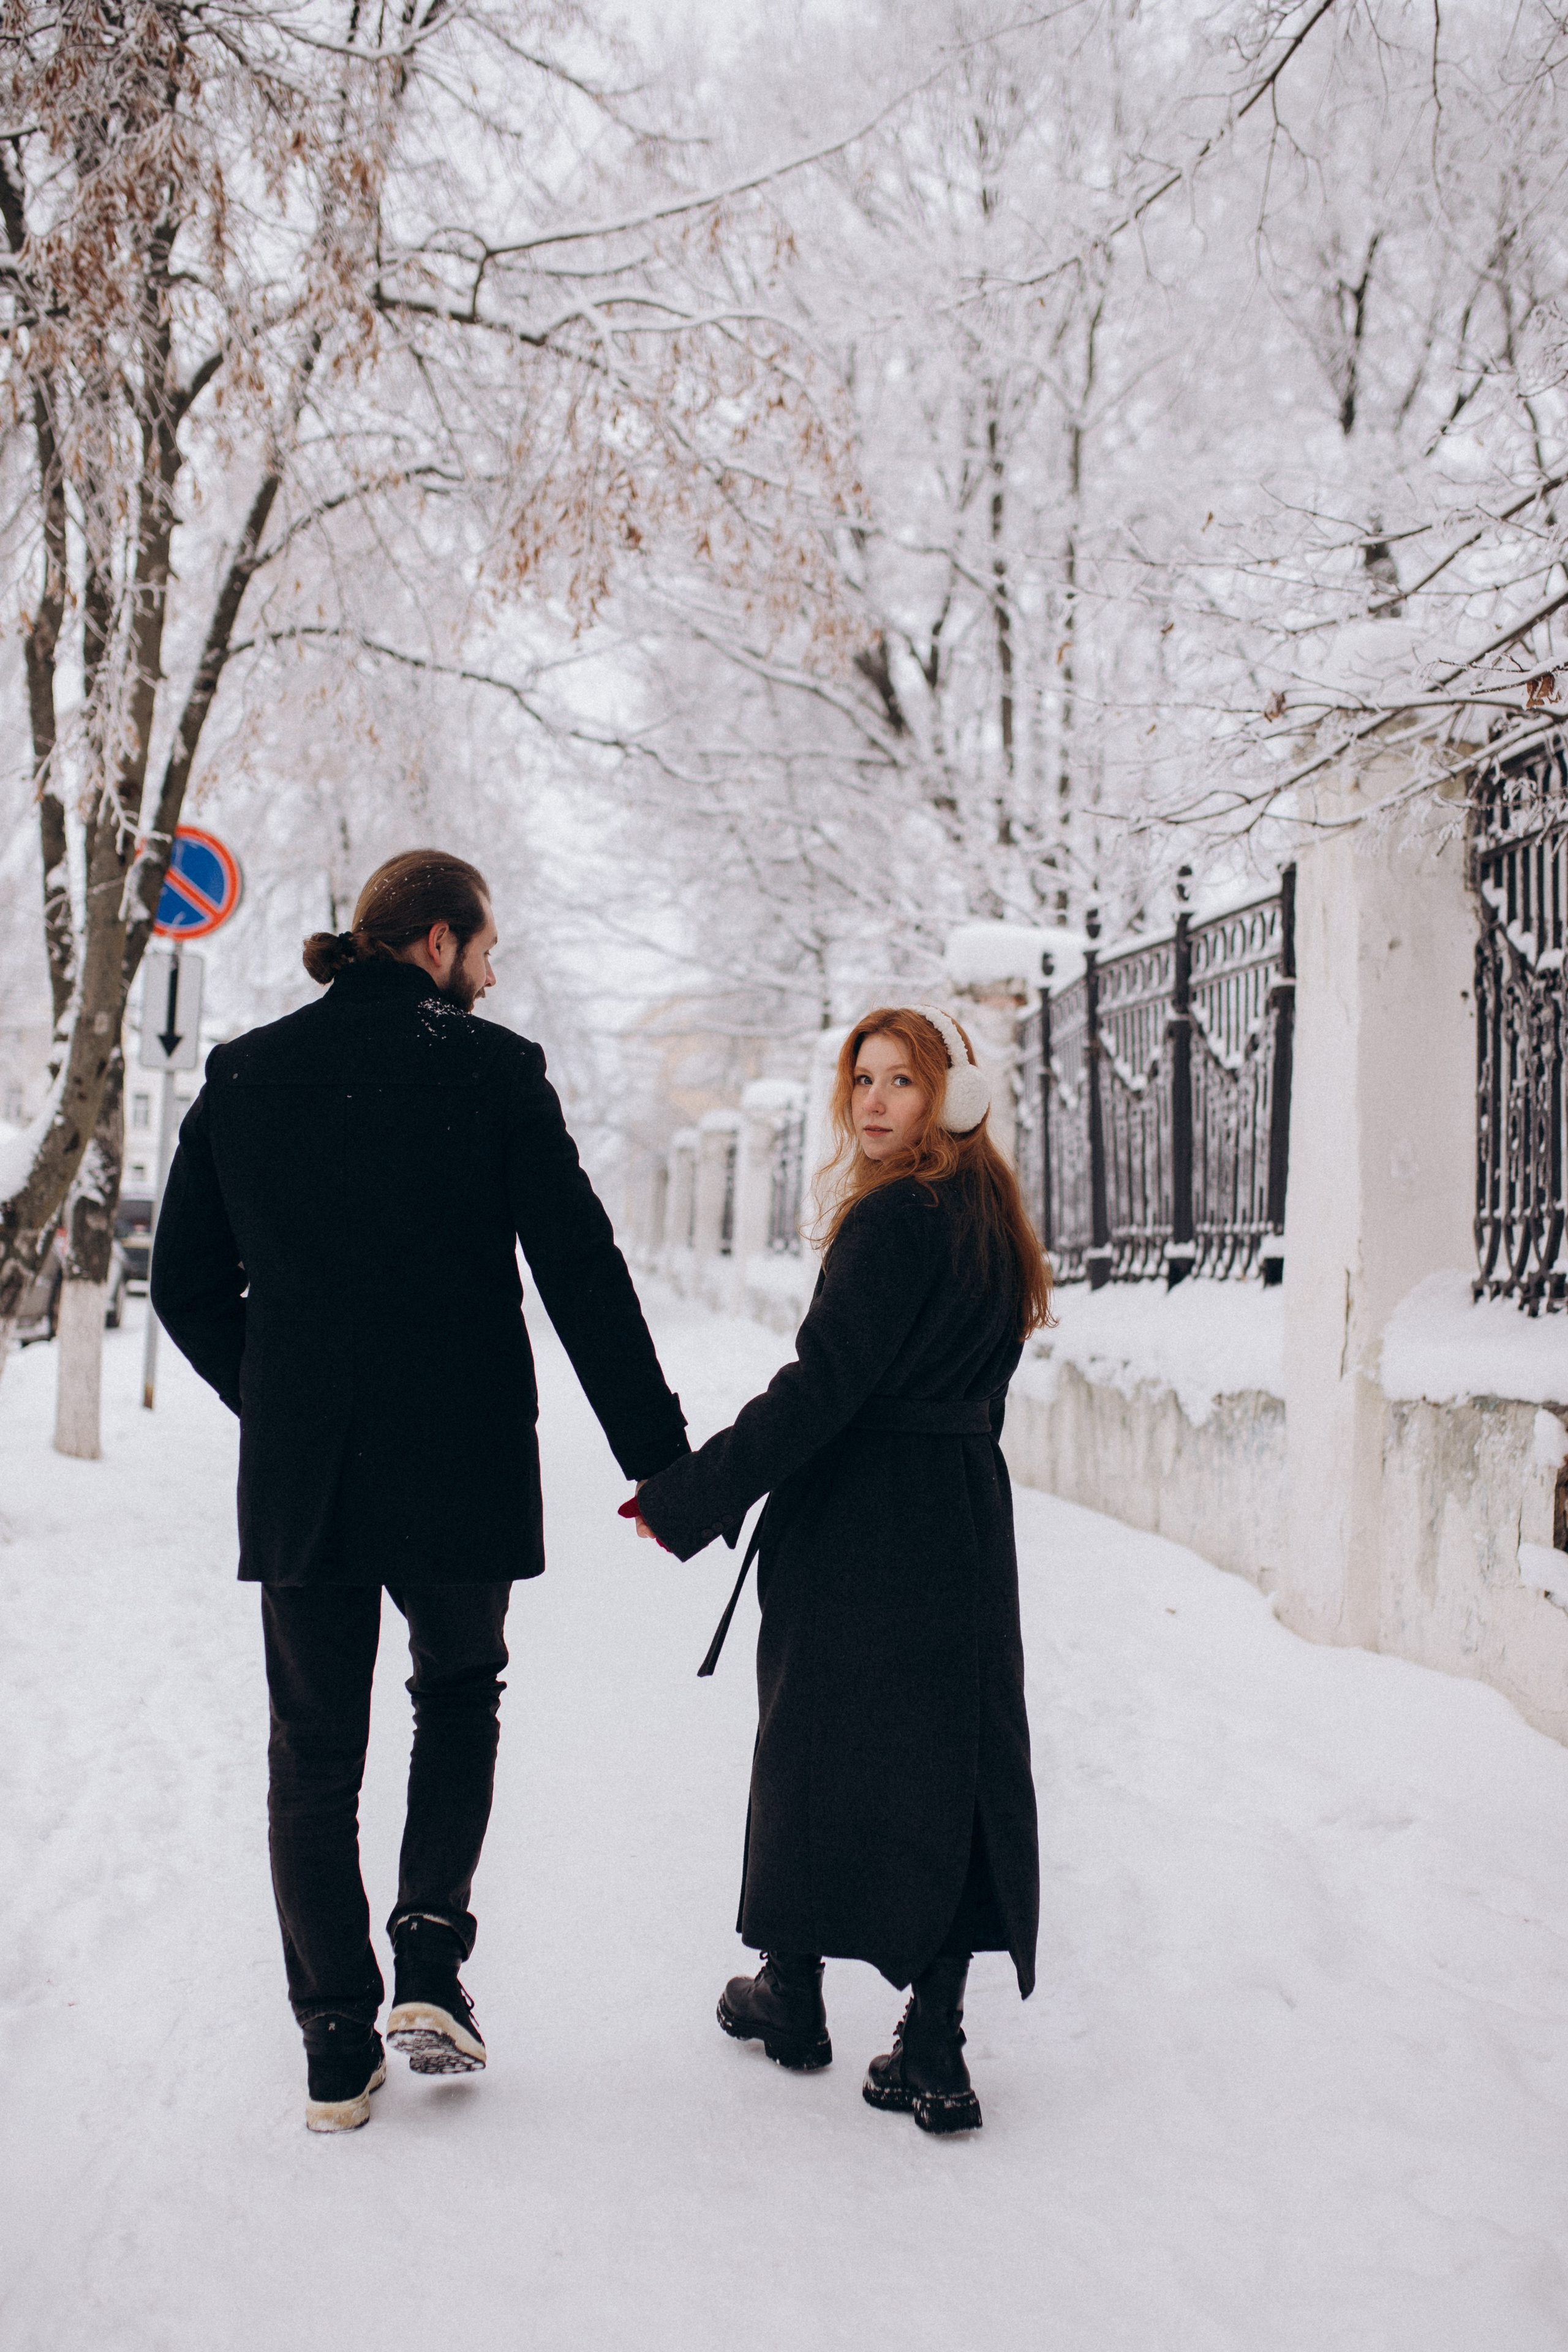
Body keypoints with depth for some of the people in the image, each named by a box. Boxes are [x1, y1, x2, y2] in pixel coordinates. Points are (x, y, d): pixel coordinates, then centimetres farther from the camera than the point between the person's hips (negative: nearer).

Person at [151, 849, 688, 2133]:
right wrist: (658, 1458, -4)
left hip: (296, 1481, 2)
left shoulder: (244, 1075, 4)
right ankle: (431, 1956, 9)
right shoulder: (491, 1068, -7)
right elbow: (583, 1277, -8)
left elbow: (187, 1285, 8)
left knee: (315, 1753, 12)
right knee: (461, 1689, 23)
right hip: (461, 1471, -2)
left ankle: (339, 2050, 14)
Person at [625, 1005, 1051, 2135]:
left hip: (857, 1532, -7)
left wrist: (687, 1494, -16)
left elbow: (821, 1386, -20)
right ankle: (934, 2051, 4)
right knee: (953, 1762, 5)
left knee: (817, 1750, 9)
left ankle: (793, 1997, 26)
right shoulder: (991, 1221, 11)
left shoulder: (893, 1219, -15)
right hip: (967, 1524, 7)